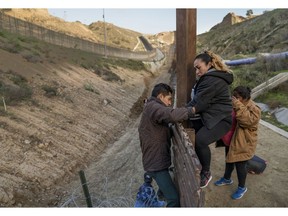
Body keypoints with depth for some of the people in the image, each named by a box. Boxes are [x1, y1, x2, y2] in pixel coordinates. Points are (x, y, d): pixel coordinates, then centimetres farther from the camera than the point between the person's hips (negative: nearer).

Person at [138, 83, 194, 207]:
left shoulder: (151, 108, 16)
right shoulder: (153, 107, -20)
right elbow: (174, 115, -37)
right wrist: (191, 110, -22)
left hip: (157, 160, 11)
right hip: (156, 163, -11)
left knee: (166, 188, 28)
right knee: (174, 199, -9)